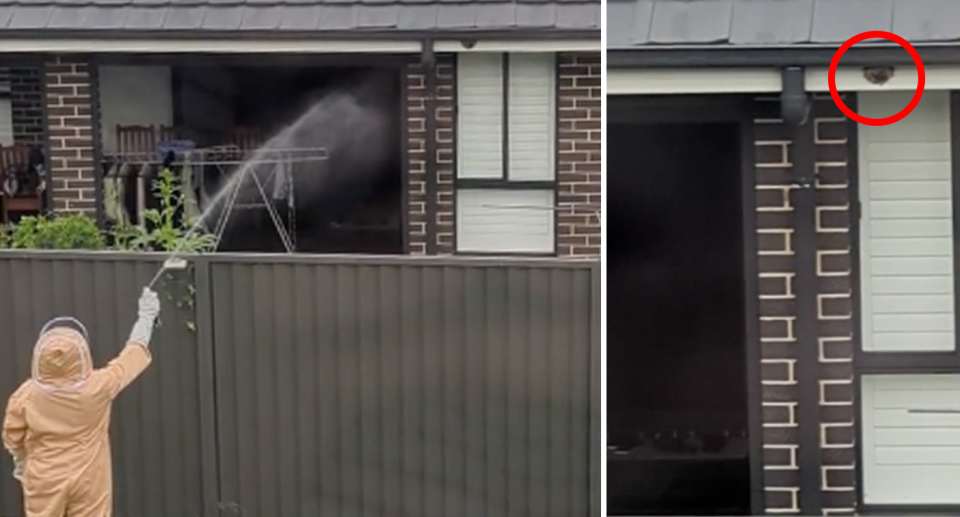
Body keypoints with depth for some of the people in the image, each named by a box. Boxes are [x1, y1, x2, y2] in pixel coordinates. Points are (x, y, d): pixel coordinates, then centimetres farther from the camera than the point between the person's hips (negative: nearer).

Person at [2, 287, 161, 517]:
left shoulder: (26, 394, -12)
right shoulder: (97, 386, -15)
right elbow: (134, 352, -2)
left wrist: (21, 462, 25)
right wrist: (146, 316, 13)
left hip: (45, 481, 1)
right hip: (88, 481, -1)